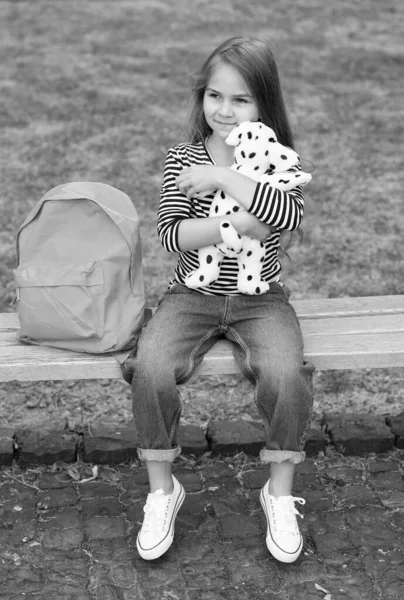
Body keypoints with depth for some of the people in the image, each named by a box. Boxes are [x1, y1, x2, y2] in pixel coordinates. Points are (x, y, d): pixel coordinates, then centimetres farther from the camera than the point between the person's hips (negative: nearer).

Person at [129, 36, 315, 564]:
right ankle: (162, 491, -3)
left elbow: (290, 215, -22)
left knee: (286, 375, -29)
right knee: (151, 371, -26)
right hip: (192, 297, 1)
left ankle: (280, 494, -4)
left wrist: (223, 177, -23)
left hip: (260, 299, -1)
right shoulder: (182, 161, 0)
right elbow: (170, 234, -12)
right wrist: (238, 224, -22)